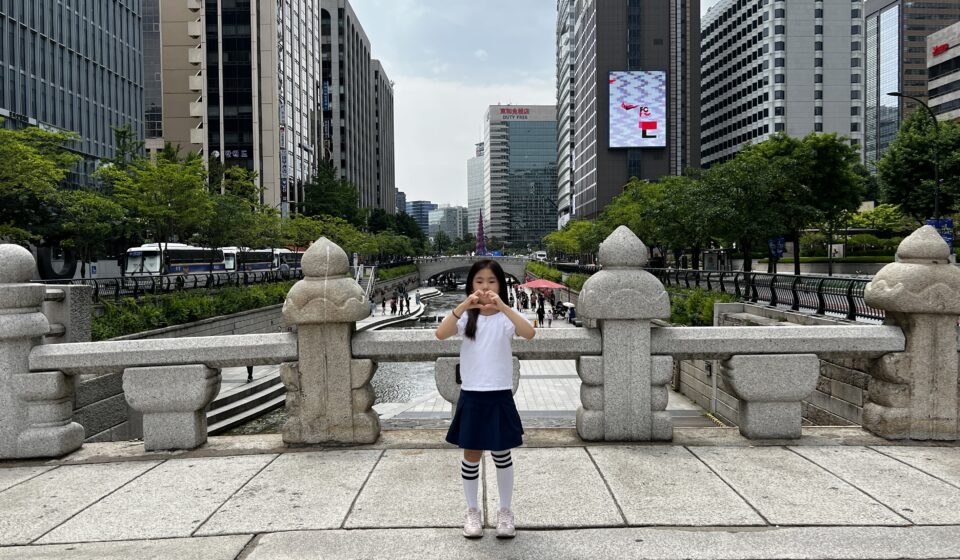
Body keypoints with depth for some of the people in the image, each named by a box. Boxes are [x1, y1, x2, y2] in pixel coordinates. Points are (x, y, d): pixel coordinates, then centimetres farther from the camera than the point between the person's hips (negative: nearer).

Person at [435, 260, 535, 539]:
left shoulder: (506, 316, -3)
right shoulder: (465, 316, 0)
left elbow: (529, 333, -24)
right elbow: (441, 334, -20)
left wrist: (502, 306, -34)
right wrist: (463, 306, -31)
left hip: (500, 395, -1)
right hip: (471, 395, 1)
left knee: (501, 454, 9)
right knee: (471, 455, 10)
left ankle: (505, 511, 26)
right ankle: (472, 512, 26)